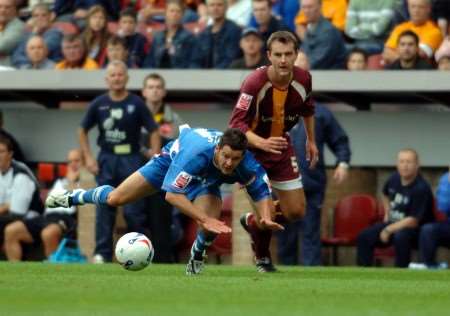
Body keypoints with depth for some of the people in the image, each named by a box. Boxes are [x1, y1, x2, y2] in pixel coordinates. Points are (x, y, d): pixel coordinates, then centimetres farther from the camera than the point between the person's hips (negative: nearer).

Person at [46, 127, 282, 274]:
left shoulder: (247, 166, -38)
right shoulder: (196, 153, -47)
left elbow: (262, 192, -22)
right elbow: (172, 194, -45)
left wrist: (266, 218, -44)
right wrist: (205, 219, -53)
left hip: (206, 181, 2)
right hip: (172, 160, -2)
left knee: (210, 230, -25)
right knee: (115, 199, 1)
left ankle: (197, 257, 14)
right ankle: (75, 197, 36)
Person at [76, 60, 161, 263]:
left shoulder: (136, 104, -5)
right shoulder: (99, 104, 2)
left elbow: (153, 131, -3)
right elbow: (83, 130, 13)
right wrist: (88, 158, 3)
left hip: (131, 159, -2)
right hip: (106, 160, 2)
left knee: (134, 210, -3)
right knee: (104, 209, 2)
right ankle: (102, 253, 6)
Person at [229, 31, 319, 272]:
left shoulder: (303, 79, -14)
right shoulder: (254, 83, -30)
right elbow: (236, 124, -31)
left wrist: (311, 140, 19)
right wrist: (263, 143, -45)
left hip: (282, 147, 5)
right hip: (251, 148, -5)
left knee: (296, 212, 7)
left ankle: (252, 222, 36)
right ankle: (262, 258, 14)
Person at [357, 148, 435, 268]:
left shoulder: (421, 188, -23)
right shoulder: (394, 179, 0)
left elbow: (413, 221, -25)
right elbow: (386, 194, 27)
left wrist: (388, 230, -21)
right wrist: (387, 213, 14)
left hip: (416, 229, -7)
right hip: (393, 223, 7)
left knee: (400, 237, -39)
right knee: (364, 237, -9)